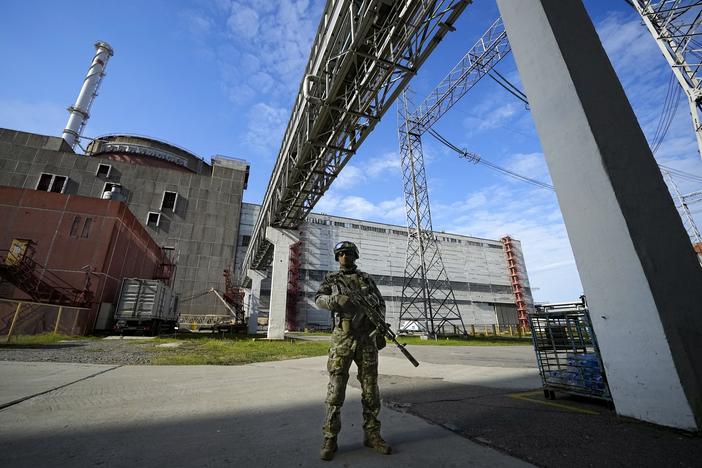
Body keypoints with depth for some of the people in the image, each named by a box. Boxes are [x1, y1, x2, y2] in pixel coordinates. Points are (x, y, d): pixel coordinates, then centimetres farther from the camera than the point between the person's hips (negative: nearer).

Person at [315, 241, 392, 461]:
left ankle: (372, 434, 22)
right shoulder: (331, 279, 9)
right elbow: (319, 299, -6)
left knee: (371, 390, 8)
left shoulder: (367, 279, 13)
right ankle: (330, 438, 14)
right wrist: (337, 299, -26)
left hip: (367, 338, 2)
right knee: (336, 390, 1)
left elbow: (381, 304, 13)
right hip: (342, 338, -2)